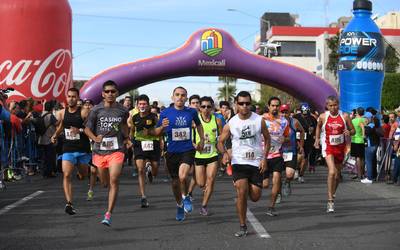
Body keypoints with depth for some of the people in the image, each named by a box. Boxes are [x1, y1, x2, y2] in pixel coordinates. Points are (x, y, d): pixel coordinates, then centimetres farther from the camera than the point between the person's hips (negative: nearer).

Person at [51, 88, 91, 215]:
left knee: (84, 174, 16)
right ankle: (69, 203, -17)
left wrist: (79, 130, -25)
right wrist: (55, 135, 12)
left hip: (83, 149, -2)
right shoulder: (63, 112, 6)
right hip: (68, 149, 2)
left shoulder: (84, 112, -9)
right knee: (66, 175, -14)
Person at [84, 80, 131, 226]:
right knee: (105, 182, 13)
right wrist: (95, 138, -17)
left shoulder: (122, 111, 3)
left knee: (113, 181, -15)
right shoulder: (96, 110, -3)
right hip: (100, 150, 1)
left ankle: (108, 215, -13)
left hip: (116, 150, -1)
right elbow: (87, 128, 2)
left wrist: (127, 139, 12)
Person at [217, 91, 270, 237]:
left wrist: (264, 158, -3)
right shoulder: (231, 124, -3)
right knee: (242, 193, -17)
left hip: (256, 163, 1)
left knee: (255, 197, 0)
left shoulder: (259, 120, -2)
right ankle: (243, 227, -3)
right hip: (239, 163, -1)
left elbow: (267, 139, 9)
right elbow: (220, 142, 6)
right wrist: (224, 153, -16)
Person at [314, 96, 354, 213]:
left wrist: (349, 132, -19)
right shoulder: (323, 117, -5)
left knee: (337, 175, 15)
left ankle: (332, 194, 40)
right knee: (332, 172, -22)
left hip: (340, 147, 3)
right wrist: (317, 139, 7)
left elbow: (353, 130, 3)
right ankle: (330, 201, -18)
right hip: (328, 147, -2)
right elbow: (318, 126, 17)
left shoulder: (345, 116, -5)